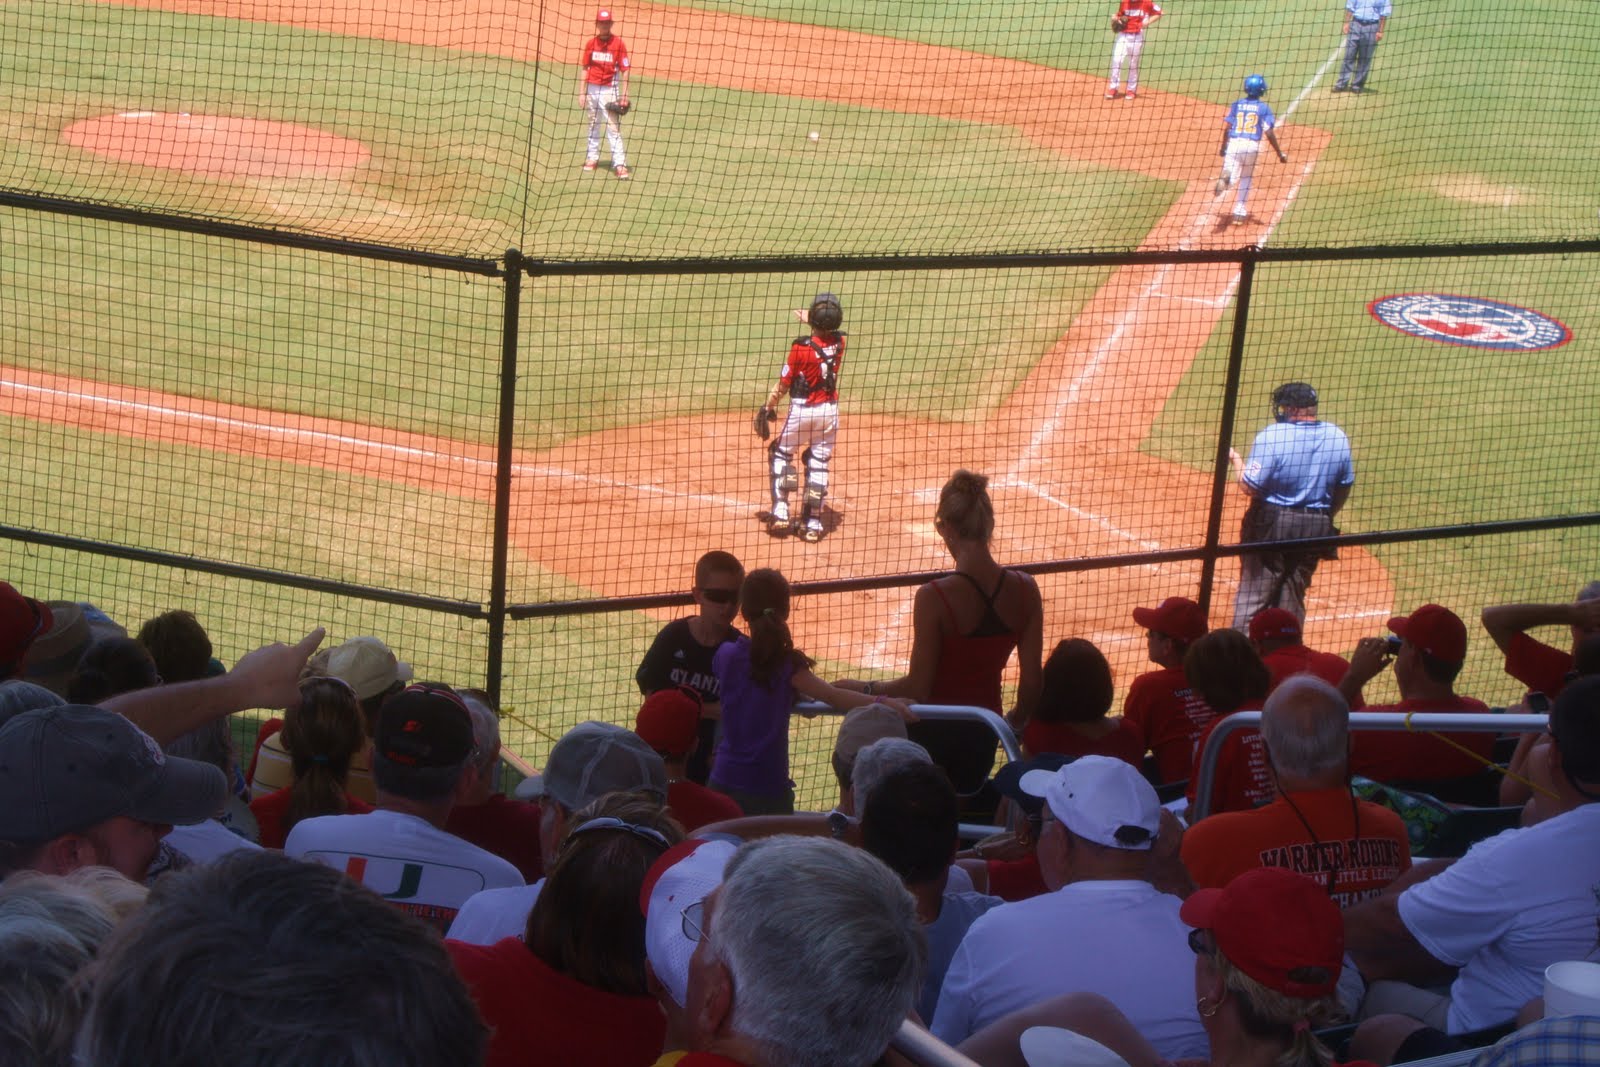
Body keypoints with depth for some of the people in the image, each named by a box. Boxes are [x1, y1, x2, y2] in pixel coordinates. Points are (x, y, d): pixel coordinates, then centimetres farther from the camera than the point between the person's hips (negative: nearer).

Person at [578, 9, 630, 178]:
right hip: (592, 88, 4)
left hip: (609, 89, -4)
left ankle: (620, 164, -10)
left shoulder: (618, 44, -7)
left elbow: (624, 70, -6)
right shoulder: (590, 43, 3)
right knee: (593, 124, 15)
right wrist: (582, 93, 4)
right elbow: (584, 69, 8)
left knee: (613, 127, -8)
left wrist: (624, 95, -10)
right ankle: (592, 157, 27)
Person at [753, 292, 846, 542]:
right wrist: (811, 322, 34)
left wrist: (768, 407, 2)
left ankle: (780, 512, 4)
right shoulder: (839, 342, -5)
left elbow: (783, 384, -11)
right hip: (829, 410, 4)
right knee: (819, 463, 12)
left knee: (780, 454, 15)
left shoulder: (801, 347, -18)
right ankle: (813, 523, 10)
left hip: (802, 410, -4)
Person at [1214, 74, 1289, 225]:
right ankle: (1239, 213, 22)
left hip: (1233, 144, 0)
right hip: (1252, 146, 0)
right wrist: (1280, 154, 1)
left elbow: (1226, 128, 5)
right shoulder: (1264, 107, 2)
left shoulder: (1237, 104, 9)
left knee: (1231, 176, -5)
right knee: (1246, 178, 20)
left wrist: (1223, 147, 19)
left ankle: (1225, 179, -43)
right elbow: (1269, 133, -5)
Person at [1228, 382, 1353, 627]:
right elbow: (1344, 487, 9)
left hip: (1271, 524, -5)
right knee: (1293, 595, 17)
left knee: (1253, 592, 3)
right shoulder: (1338, 438, 0)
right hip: (1316, 528, 5)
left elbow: (1249, 487, -18)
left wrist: (1235, 460, -1)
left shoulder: (1271, 436, -17)